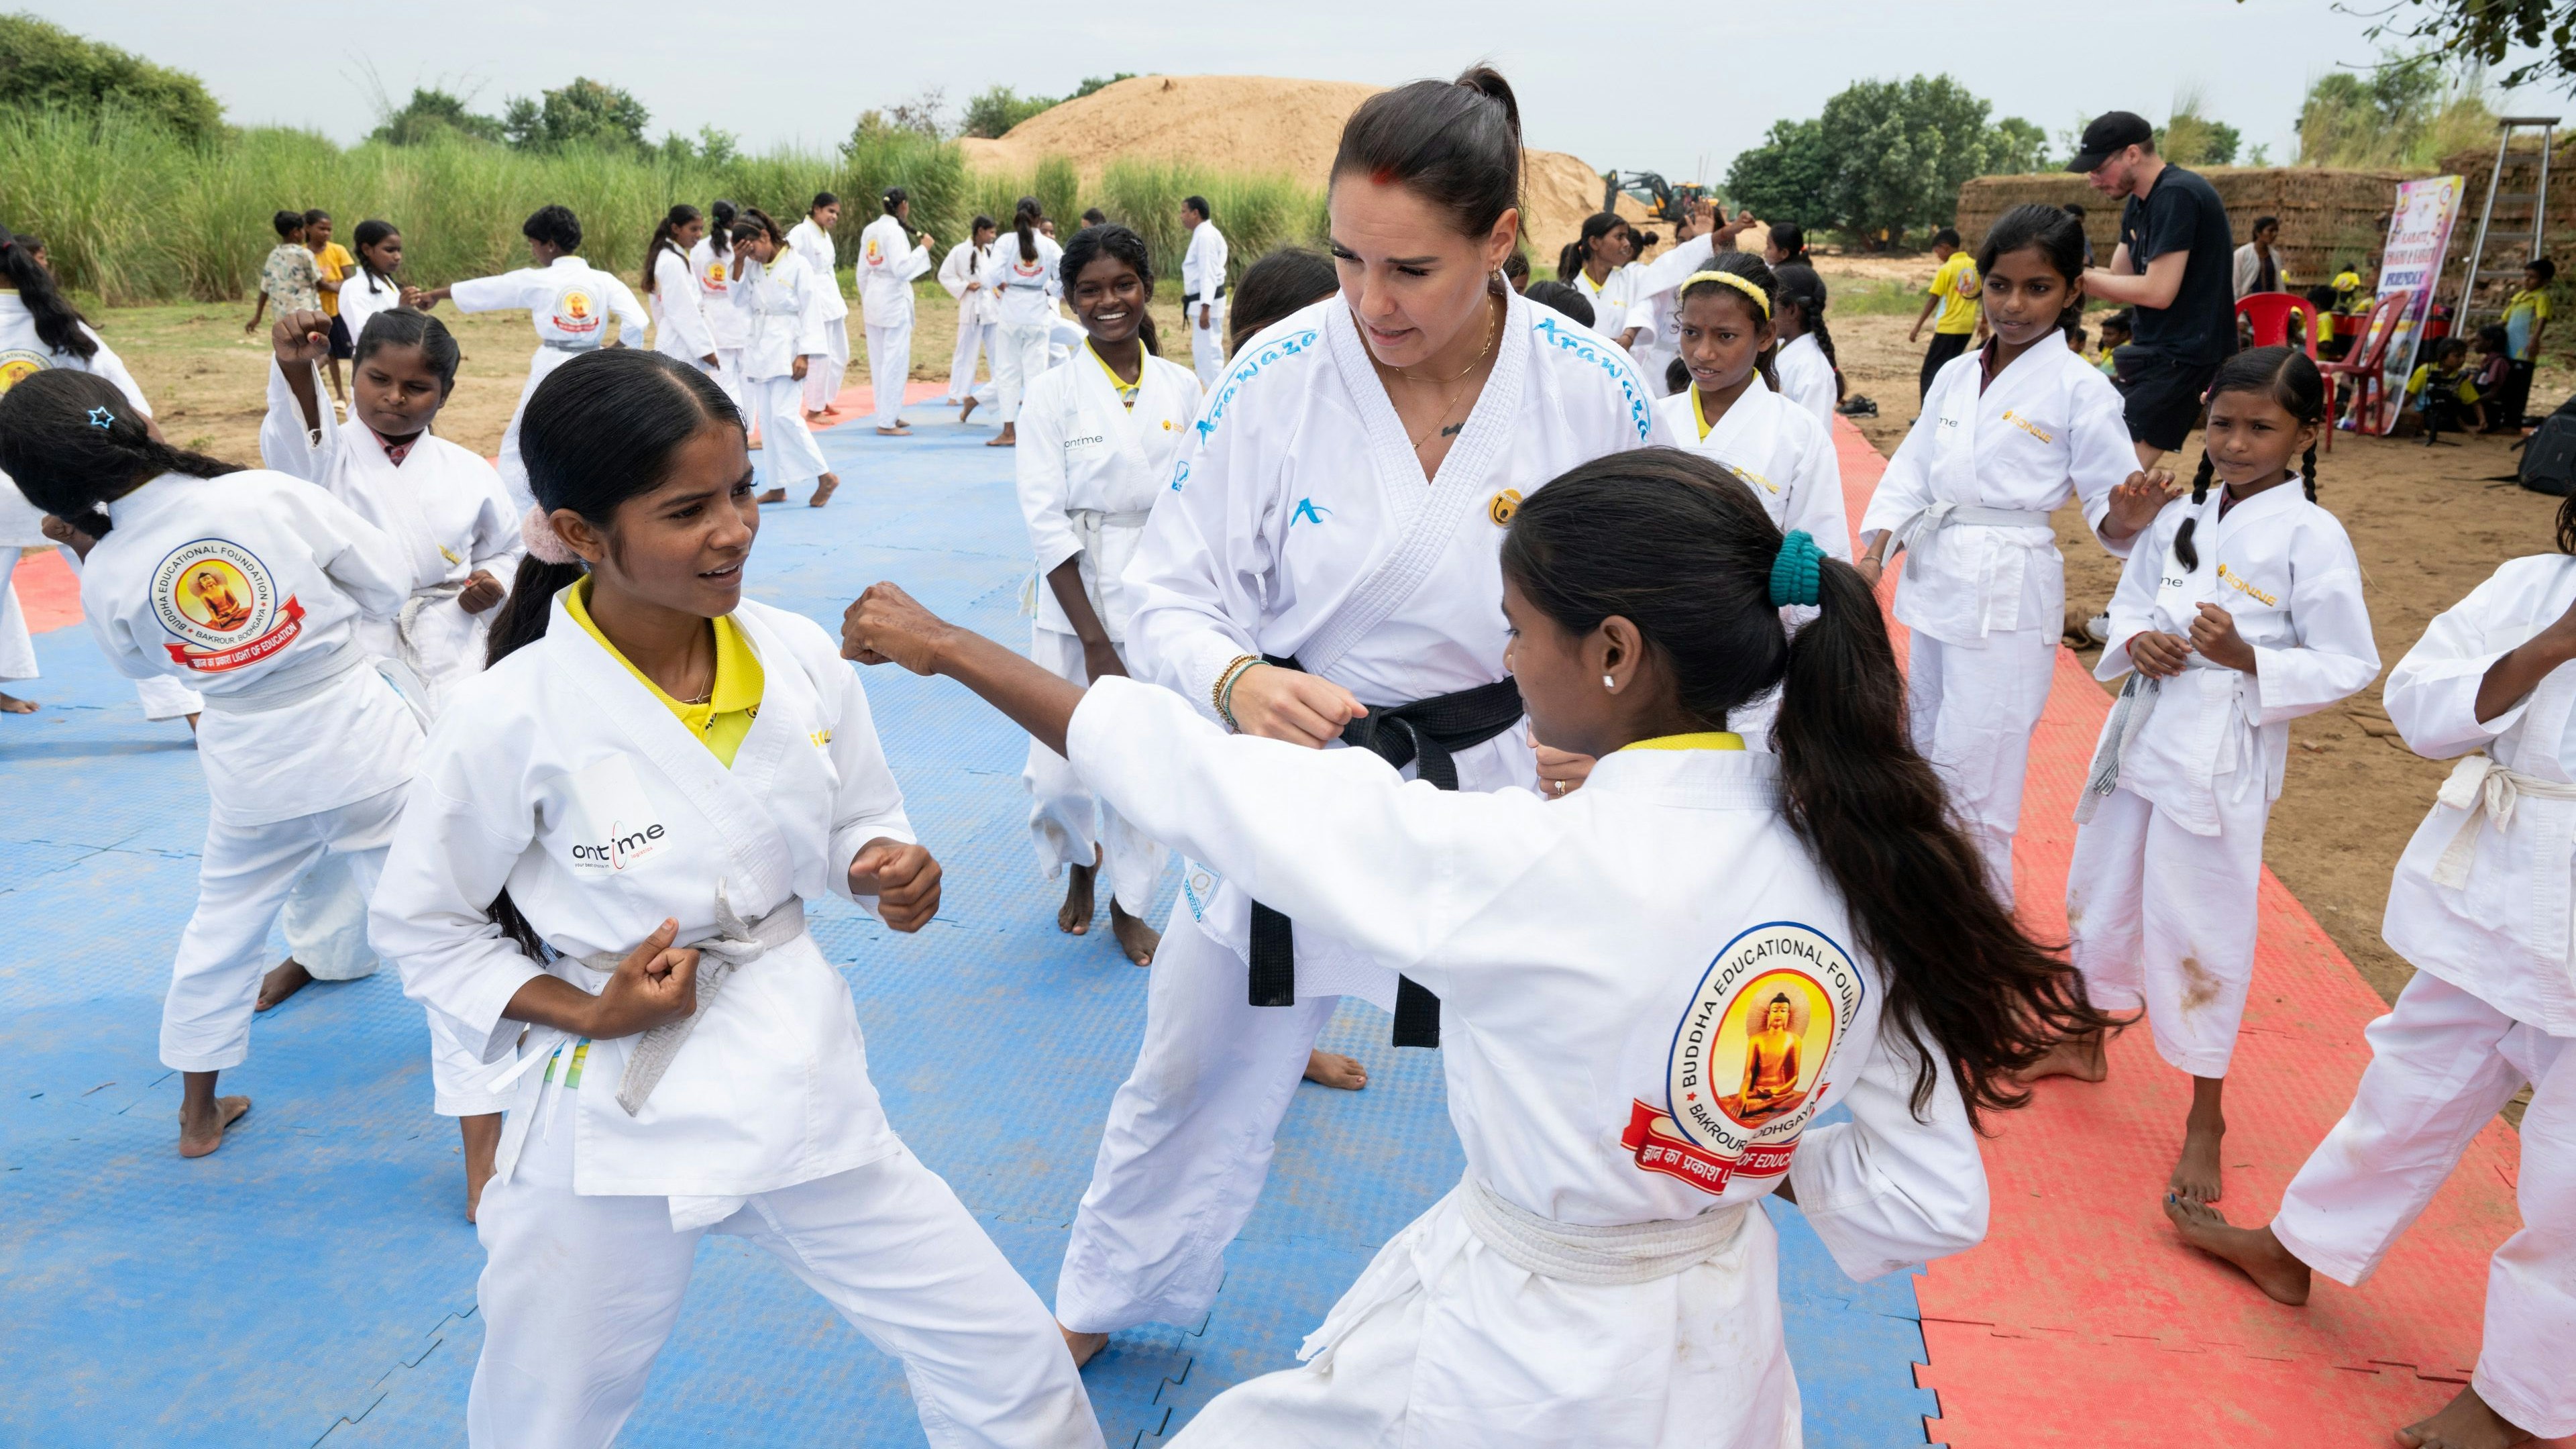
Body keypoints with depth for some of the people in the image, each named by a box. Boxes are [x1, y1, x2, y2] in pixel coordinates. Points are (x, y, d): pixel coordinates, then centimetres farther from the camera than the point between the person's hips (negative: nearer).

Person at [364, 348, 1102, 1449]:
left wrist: (885, 869, -14)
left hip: (800, 1086, 3)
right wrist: (585, 1015, -14)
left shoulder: (800, 658, -8)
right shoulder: (512, 719, -17)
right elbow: (421, 925, -2)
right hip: (614, 1121, -2)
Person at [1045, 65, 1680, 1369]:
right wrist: (1238, 683, -32)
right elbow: (1171, 597, -11)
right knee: (1193, 1070, 19)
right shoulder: (1275, 380, -16)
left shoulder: (1592, 390, -14)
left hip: (1507, 787, 0)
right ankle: (1104, 1296, 49)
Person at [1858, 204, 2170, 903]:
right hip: (1934, 579, 6)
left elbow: (2107, 505, -8)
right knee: (1926, 759, 18)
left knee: (1970, 774, -4)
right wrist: (1874, 551, -7)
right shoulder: (1956, 375, 8)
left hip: (2009, 593, -6)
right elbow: (1912, 470, 6)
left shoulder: (2081, 389, -8)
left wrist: (2128, 518, -30)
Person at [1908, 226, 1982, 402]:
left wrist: (1917, 326, -9)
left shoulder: (1946, 269, -11)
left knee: (1930, 371, -1)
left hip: (1948, 327, -7)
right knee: (1949, 369, 18)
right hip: (1968, 326, 7)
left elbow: (1933, 300, -13)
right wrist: (1984, 322, 20)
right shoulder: (1975, 265, 7)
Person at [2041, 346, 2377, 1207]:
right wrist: (2136, 642, -6)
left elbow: (2350, 667, -9)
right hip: (2141, 736, 6)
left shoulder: (2311, 538, -10)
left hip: (2223, 756, -6)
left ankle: (2205, 1120, 19)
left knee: (2198, 931, 0)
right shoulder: (2181, 519, 6)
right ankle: (2086, 1045, 43)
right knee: (2101, 896, 18)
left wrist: (2247, 659, -23)